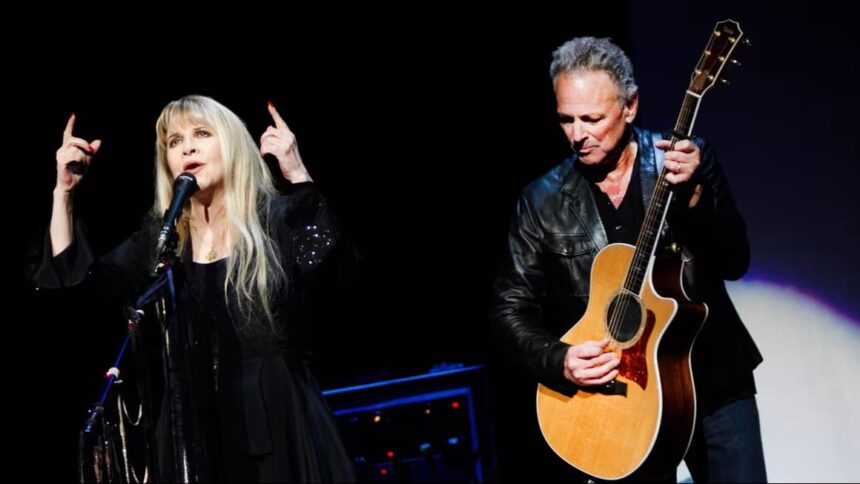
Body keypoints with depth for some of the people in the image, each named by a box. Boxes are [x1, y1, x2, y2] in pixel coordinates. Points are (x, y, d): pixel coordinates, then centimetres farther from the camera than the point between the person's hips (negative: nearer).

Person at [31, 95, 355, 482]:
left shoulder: (278, 218, -2)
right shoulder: (161, 236, 10)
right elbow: (75, 282, 7)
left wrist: (298, 175, -30)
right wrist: (64, 191, 0)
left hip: (280, 421, -3)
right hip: (195, 428, 3)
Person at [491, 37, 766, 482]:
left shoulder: (690, 161, -3)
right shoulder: (543, 201, -3)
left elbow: (734, 263, -9)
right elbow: (510, 308, 0)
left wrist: (694, 193, -24)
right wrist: (559, 360, -17)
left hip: (715, 382, 0)